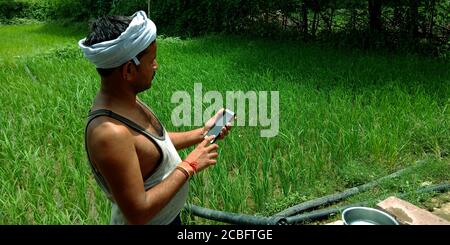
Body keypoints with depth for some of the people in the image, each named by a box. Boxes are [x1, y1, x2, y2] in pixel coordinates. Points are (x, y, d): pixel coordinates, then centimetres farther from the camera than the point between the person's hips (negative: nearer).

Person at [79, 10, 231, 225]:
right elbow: (138, 213, -30)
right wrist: (189, 166, -25)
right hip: (150, 221, -8)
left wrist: (201, 133, 0)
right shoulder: (110, 132, -34)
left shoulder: (125, 99, -8)